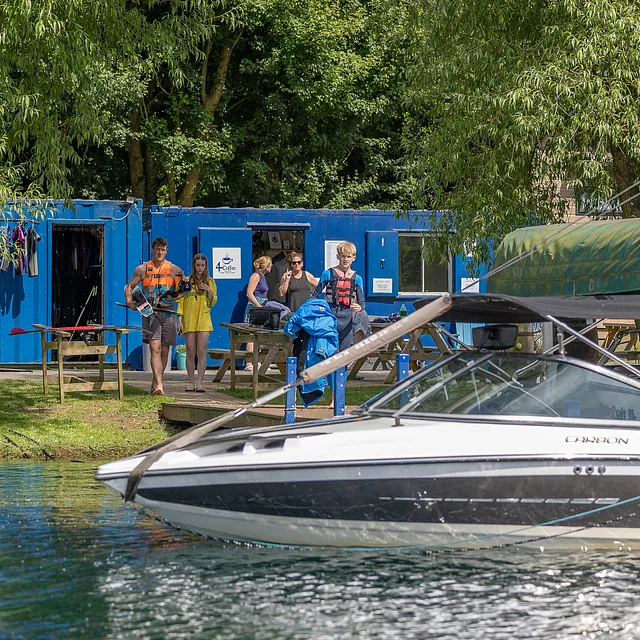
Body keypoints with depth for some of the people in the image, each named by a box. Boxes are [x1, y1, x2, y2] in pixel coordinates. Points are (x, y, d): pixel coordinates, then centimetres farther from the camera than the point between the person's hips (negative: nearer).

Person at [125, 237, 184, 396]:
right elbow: (129, 286, 11)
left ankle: (155, 383, 22)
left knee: (164, 351, 6)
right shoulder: (142, 269, 7)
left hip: (168, 312, 2)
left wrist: (178, 294, -11)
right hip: (150, 312, -2)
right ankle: (159, 385, -23)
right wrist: (129, 301, -7)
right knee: (155, 348, -15)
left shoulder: (174, 269, 8)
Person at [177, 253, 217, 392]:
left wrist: (209, 290, -7)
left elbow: (212, 303, 10)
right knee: (190, 353, 0)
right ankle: (191, 382, 6)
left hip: (204, 320, 0)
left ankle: (200, 382, -8)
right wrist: (179, 321, -3)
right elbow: (181, 301, 4)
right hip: (189, 320, 0)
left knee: (201, 351, -8)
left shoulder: (209, 282, 10)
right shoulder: (186, 281, 5)